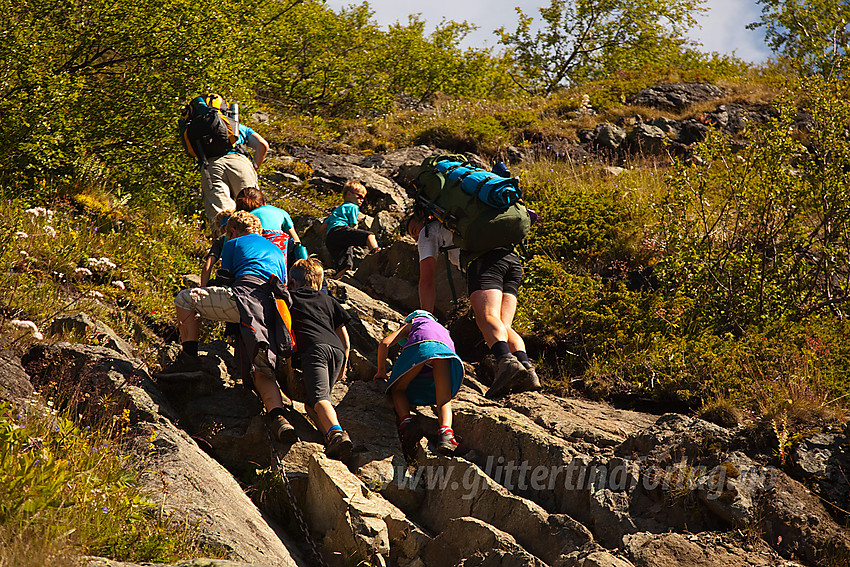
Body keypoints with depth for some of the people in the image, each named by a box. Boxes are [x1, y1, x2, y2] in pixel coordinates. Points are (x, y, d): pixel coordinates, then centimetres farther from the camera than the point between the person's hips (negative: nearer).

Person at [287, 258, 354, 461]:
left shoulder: (290, 299, 24)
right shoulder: (329, 301, 31)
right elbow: (345, 341, 28)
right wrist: (342, 368, 39)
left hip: (314, 349, -4)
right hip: (337, 350, 4)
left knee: (319, 397, -21)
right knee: (312, 402, 9)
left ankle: (335, 432, -47)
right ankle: (335, 438, -15)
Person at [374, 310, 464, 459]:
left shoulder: (410, 324, 37)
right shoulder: (443, 329, 47)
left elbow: (385, 343, 23)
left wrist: (381, 371, 33)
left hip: (420, 346, -2)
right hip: (445, 349, 2)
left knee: (398, 389, 16)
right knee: (444, 402, 1)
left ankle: (406, 421, -13)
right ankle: (445, 431, -32)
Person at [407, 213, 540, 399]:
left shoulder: (428, 231, 24)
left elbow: (427, 280, 15)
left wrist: (425, 318, 11)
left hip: (484, 260, -6)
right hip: (513, 259, 6)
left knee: (487, 318, -24)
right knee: (502, 326, -1)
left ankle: (507, 361, -52)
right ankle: (527, 369, -27)